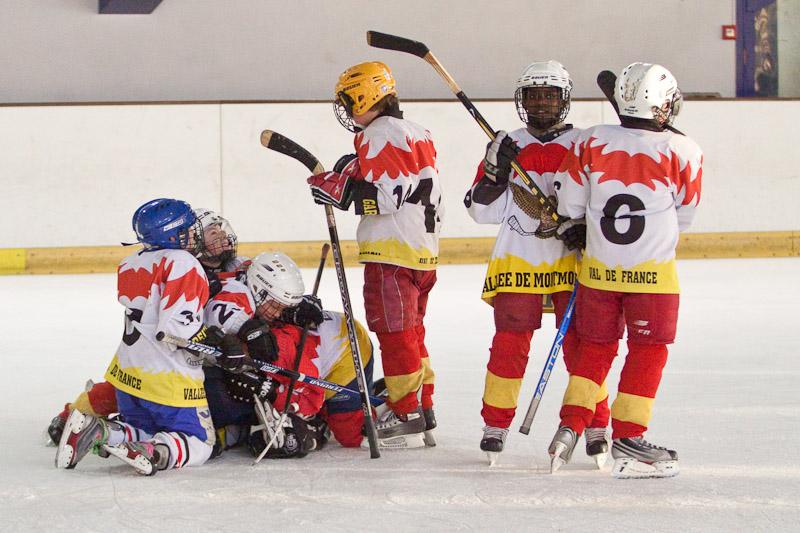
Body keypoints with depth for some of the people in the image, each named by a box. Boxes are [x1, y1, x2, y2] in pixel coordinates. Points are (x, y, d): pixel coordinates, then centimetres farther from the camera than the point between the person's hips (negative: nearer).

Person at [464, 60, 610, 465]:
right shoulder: (507, 147, 8)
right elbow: (483, 211, 6)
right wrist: (495, 173, -10)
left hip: (570, 262, -1)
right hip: (517, 262, 1)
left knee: (579, 343, -3)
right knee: (509, 344, -1)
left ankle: (596, 425, 7)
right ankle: (496, 424, 11)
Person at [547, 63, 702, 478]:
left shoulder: (590, 142, -4)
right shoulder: (683, 152, -10)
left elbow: (570, 206, 4)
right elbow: (683, 216, 3)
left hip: (598, 269, 3)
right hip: (653, 272, -3)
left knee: (595, 347, 17)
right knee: (648, 351, 7)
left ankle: (570, 427, 12)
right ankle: (627, 440, 6)